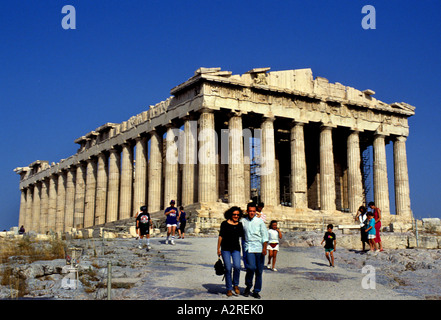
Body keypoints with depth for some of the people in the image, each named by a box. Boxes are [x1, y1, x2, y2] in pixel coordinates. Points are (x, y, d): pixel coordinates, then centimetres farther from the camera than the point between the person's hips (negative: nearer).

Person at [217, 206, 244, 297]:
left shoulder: (240, 224, 8)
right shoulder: (224, 224, 0)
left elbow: (242, 236, 15)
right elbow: (221, 236, 3)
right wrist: (218, 248, 2)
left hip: (236, 249, 2)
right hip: (225, 249, -1)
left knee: (237, 266, -17)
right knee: (228, 268, -1)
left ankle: (235, 285, 6)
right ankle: (229, 289, 13)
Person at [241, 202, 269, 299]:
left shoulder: (260, 221, 4)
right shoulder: (243, 221, 7)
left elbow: (265, 235, 3)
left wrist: (264, 248, -7)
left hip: (259, 248, 0)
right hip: (249, 247, 0)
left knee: (259, 270, 2)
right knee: (251, 267, -16)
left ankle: (256, 291, 14)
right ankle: (248, 286, 7)